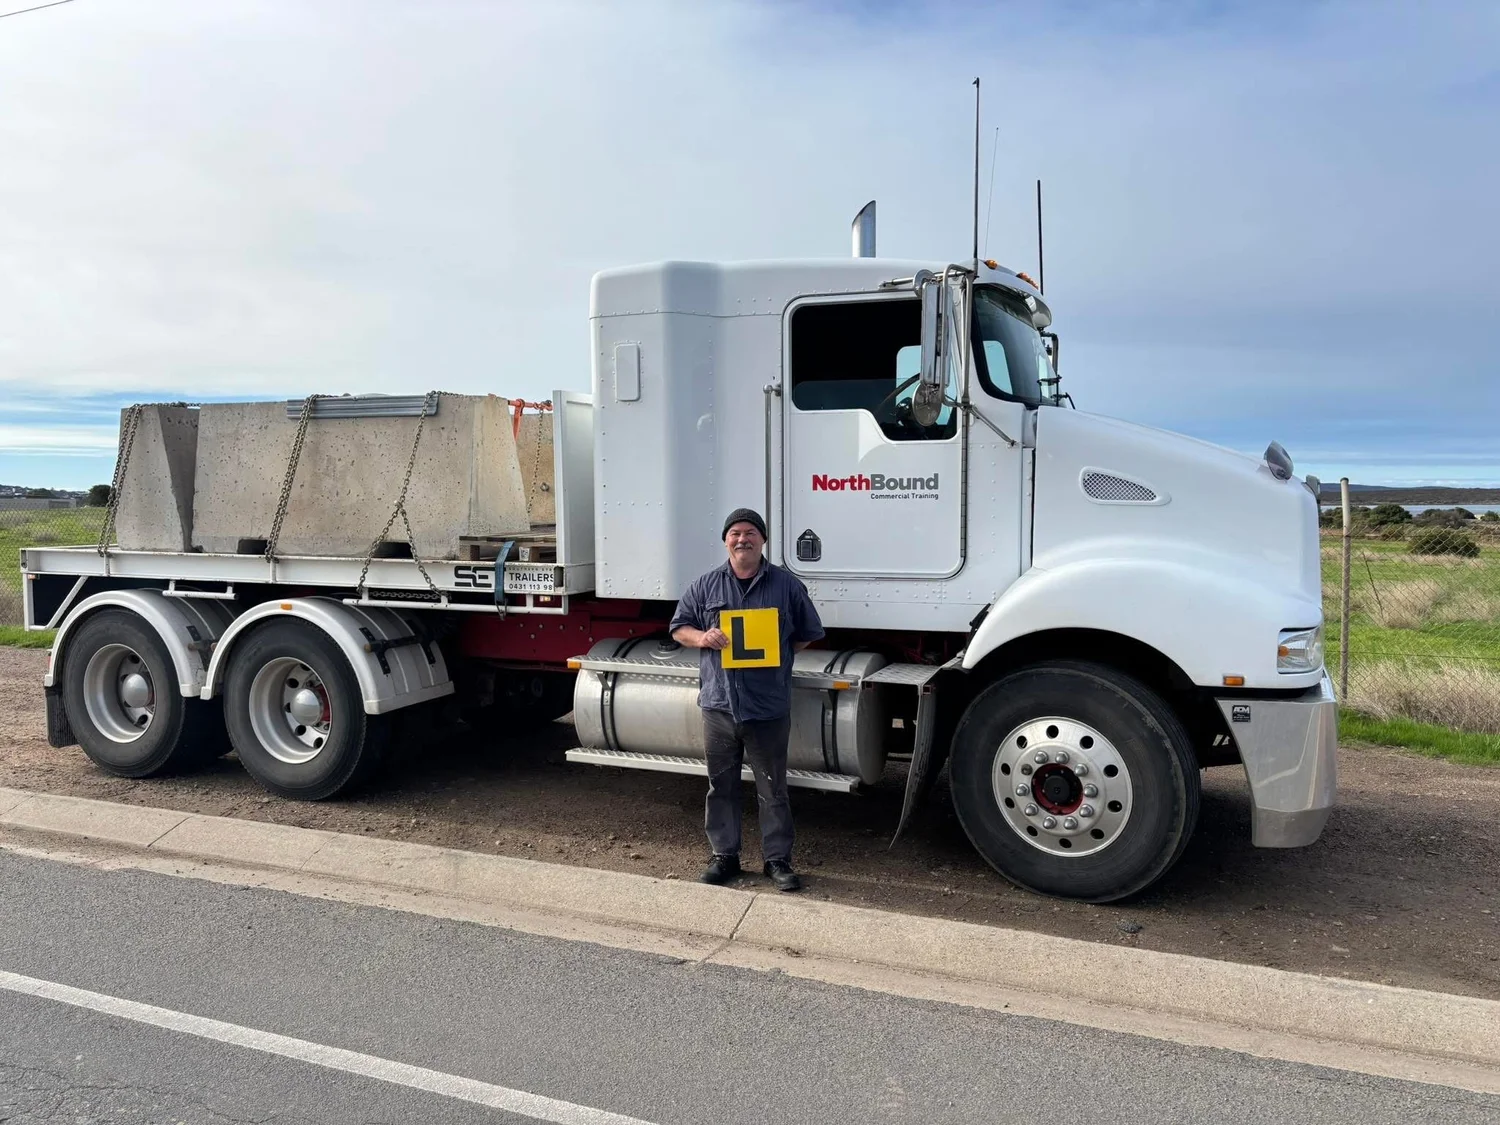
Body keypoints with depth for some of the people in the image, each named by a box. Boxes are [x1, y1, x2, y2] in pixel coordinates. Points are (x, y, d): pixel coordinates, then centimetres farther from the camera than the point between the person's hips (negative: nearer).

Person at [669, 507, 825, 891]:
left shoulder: (787, 585, 2)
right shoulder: (705, 586, 5)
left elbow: (809, 634, 10)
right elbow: (679, 628, 11)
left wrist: (776, 653, 0)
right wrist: (703, 638, -9)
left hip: (769, 707, -2)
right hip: (718, 704, 2)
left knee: (772, 790, 6)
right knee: (721, 786, 11)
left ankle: (778, 859, 17)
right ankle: (724, 855, 24)